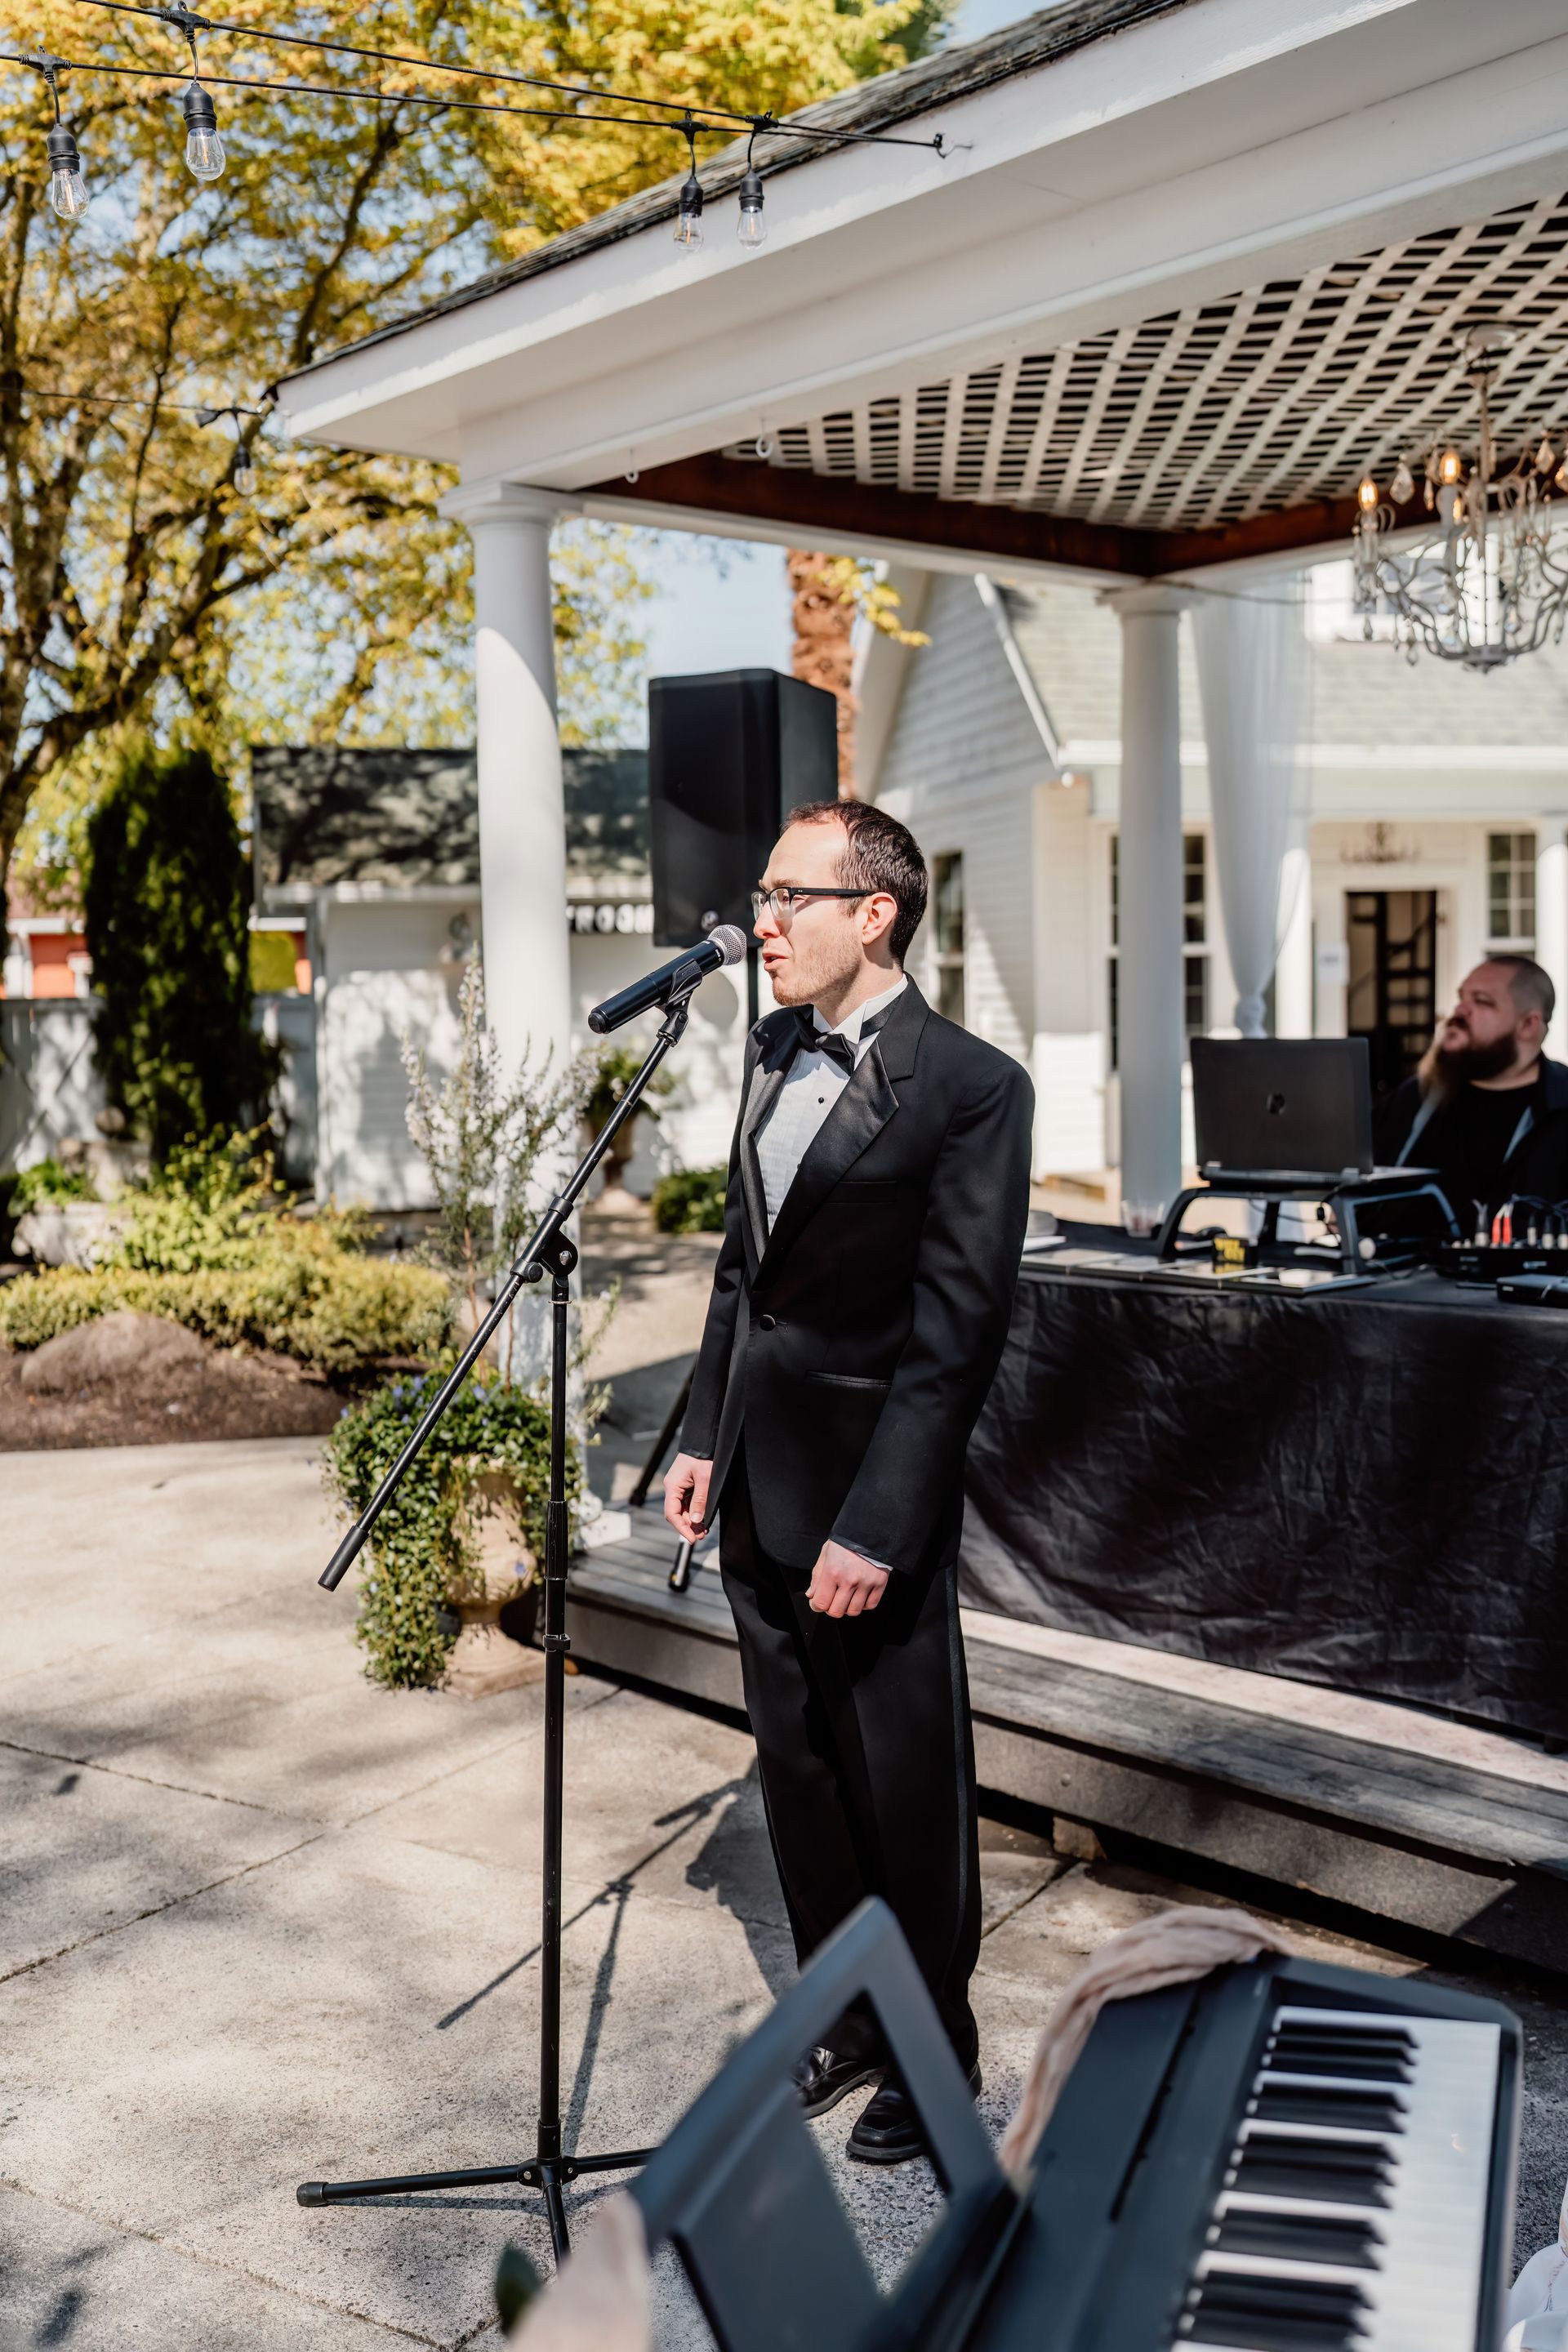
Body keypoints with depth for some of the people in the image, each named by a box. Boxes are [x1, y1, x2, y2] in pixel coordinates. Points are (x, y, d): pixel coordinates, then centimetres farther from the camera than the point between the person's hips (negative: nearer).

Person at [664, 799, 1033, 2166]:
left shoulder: (970, 1088, -15)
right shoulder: (776, 1051, 9)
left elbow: (957, 1331, -17)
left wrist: (877, 1527, -19)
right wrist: (705, 1436, 12)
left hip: (869, 1490, -7)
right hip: (758, 1484, 7)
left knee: (906, 1784, 8)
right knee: (796, 1767, 18)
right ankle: (843, 2019, 37)